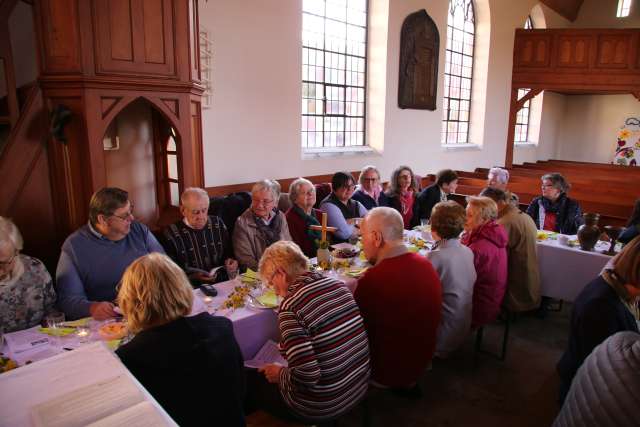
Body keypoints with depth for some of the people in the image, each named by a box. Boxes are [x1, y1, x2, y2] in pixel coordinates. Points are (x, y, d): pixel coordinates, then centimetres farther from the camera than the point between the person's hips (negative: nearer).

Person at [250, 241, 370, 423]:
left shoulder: (290, 306, -25)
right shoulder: (338, 285, -5)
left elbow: (306, 377, -28)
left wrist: (279, 374, -7)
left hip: (322, 409, -7)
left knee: (251, 380, 16)